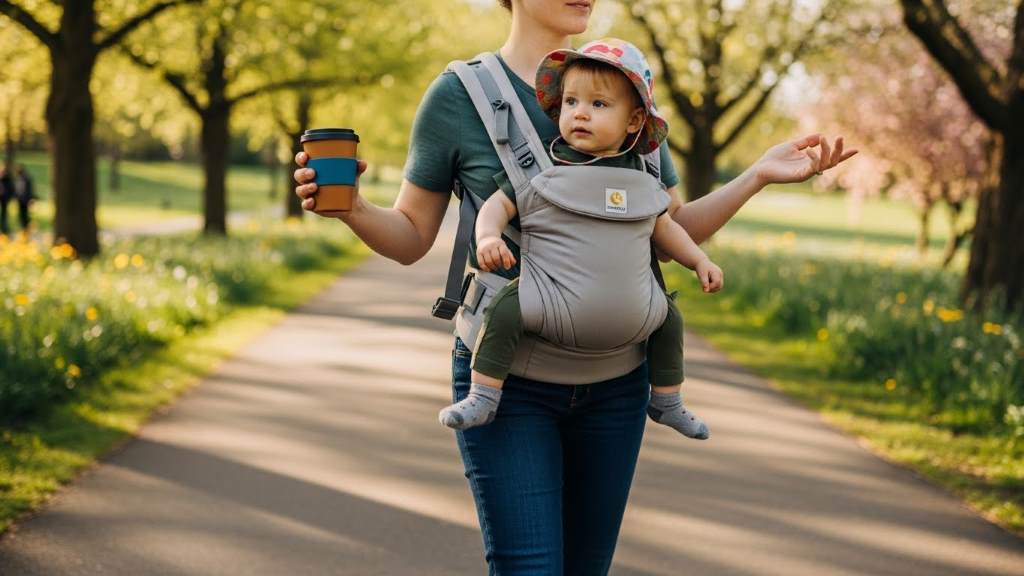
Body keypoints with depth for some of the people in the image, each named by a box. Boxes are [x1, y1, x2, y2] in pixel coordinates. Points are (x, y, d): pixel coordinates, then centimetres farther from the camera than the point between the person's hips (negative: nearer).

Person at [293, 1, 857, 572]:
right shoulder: (458, 94, -4)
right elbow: (410, 238, 1)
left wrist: (758, 175, -5)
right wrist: (351, 207, -20)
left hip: (614, 380, 4)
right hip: (507, 380, -4)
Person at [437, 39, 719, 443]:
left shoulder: (637, 174, 5)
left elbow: (661, 226, 17)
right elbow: (500, 204, -6)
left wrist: (699, 260, 10)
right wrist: (488, 236, -25)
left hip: (619, 294, 4)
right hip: (547, 283, -4)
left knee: (668, 315, 6)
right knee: (505, 308, -28)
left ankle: (666, 402, 27)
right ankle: (482, 398, -16)